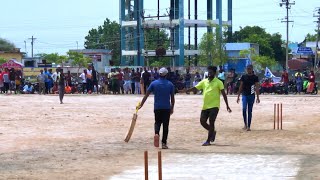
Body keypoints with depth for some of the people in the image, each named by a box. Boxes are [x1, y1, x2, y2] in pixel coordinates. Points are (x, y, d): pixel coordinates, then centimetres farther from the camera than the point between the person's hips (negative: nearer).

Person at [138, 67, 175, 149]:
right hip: (167, 108, 0)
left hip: (157, 108, 1)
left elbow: (146, 95, 0)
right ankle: (164, 143, 6)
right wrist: (172, 108, 13)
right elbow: (172, 97, 2)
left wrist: (141, 105, 6)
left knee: (157, 122, 15)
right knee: (165, 125, 7)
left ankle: (156, 133, -17)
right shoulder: (170, 84, -1)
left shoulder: (154, 83, -1)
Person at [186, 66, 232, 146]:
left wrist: (227, 106, -11)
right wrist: (187, 90, -16)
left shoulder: (218, 82, -3)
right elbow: (195, 88, 4)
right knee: (202, 121, 3)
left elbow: (223, 94, -6)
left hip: (214, 106, -5)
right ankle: (212, 132, 28)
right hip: (205, 106, 5)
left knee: (211, 122, -10)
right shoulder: (204, 82, 10)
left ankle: (208, 141, -3)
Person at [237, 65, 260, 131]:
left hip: (251, 96, -1)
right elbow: (241, 87, 8)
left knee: (250, 111, 3)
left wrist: (257, 97, -5)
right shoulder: (243, 77, 5)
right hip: (244, 95, 1)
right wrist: (238, 96, 5)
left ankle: (248, 126, 9)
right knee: (244, 109, -17)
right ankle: (245, 124, -2)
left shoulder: (255, 77, 1)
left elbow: (257, 88, 0)